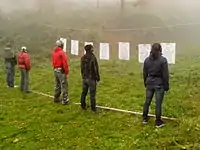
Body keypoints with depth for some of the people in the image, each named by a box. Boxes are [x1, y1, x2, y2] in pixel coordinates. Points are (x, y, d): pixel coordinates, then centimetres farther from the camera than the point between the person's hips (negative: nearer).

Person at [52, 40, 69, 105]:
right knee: (64, 85, -2)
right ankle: (64, 100, -1)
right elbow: (65, 63, -18)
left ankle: (56, 98, 26)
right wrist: (66, 71, -11)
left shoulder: (53, 52, 7)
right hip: (61, 70, -8)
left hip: (55, 70, 8)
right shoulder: (62, 53, -15)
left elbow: (53, 62, 9)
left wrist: (55, 68, 13)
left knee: (57, 85, 18)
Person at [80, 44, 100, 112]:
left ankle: (83, 106, 23)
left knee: (84, 92, 14)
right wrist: (97, 77, -4)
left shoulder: (83, 58, 4)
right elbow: (95, 68, -14)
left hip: (84, 78, 7)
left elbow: (82, 68, 11)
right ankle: (93, 108, 3)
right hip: (91, 78, -6)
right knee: (92, 94, -1)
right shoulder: (92, 58, -16)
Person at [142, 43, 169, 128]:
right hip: (159, 84, -4)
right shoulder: (163, 60, -13)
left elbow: (145, 73, 9)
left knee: (147, 101, 15)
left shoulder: (147, 60, 2)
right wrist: (166, 86, -2)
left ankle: (145, 118, 28)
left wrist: (146, 83, 21)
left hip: (149, 83, 5)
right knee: (158, 103, 3)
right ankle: (158, 122, 12)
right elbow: (165, 74, -10)